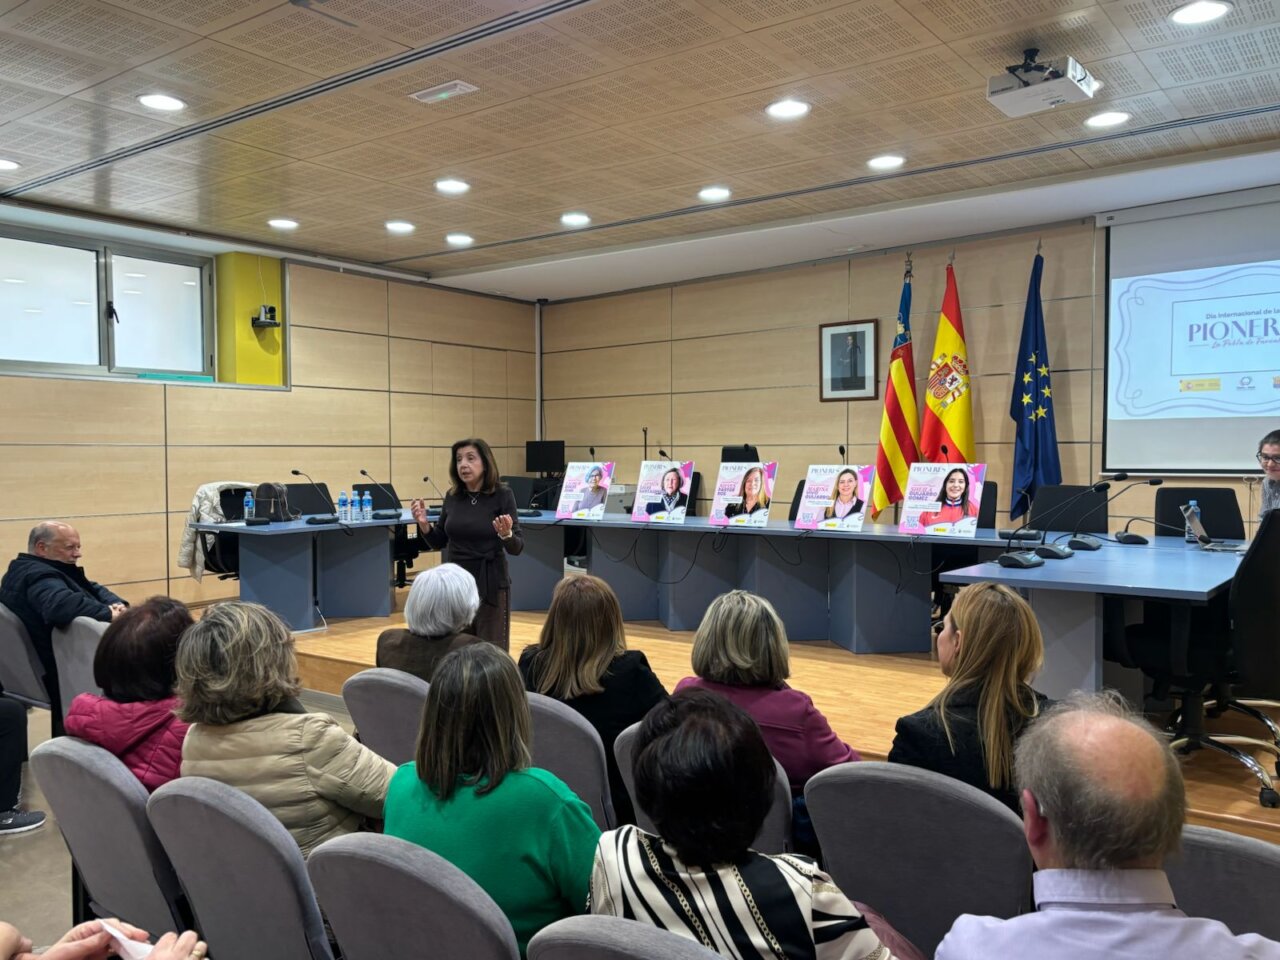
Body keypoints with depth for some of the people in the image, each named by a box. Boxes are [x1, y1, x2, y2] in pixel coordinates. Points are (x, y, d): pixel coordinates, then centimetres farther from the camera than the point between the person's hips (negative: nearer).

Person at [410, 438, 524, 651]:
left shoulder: (502, 495, -9)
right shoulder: (452, 497, 3)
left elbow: (517, 547, -10)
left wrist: (506, 534, -30)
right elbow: (439, 543, 11)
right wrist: (424, 524, -7)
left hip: (491, 585, -4)